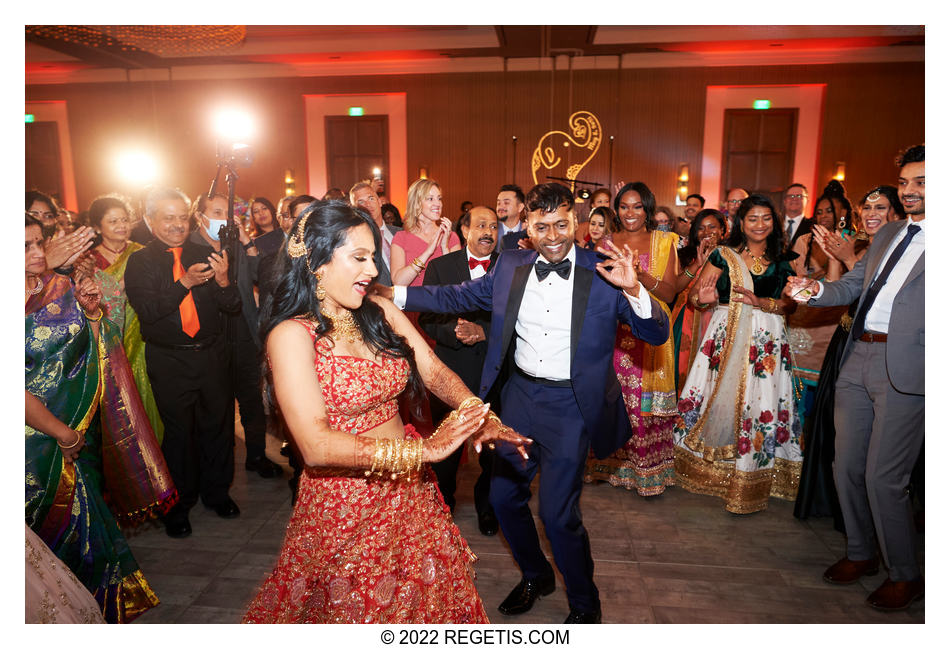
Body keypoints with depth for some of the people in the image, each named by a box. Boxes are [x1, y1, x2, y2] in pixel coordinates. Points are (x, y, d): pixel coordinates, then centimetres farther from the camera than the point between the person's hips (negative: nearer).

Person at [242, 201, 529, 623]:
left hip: (411, 490, 6)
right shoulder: (292, 335, -18)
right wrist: (420, 450, -33)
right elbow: (316, 445, -27)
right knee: (358, 608, 17)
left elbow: (434, 371, -3)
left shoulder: (380, 312, 0)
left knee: (433, 596, 22)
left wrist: (477, 415, -23)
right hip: (344, 505, -5)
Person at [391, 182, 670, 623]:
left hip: (569, 404, -4)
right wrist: (392, 294, 1)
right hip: (519, 394, 5)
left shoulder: (602, 272, -10)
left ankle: (585, 605, 28)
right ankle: (535, 576, 44)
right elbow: (458, 297, 8)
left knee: (557, 513, -3)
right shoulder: (510, 266, 1)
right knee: (504, 496, 15)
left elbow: (657, 334, -11)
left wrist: (633, 289, -30)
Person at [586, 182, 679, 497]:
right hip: (613, 332, 2)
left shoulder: (663, 242, 4)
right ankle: (612, 463, 19)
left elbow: (669, 293, -5)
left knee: (645, 400, -2)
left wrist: (641, 274, -20)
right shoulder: (607, 242, 10)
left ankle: (647, 469, 13)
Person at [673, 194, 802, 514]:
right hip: (726, 337, -1)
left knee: (758, 401, -3)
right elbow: (694, 295, 1)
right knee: (720, 399, 0)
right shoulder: (723, 255, 5)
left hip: (766, 341, 1)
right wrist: (703, 298, -22)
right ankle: (712, 469, 18)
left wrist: (761, 302, -14)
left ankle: (749, 481, 9)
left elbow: (792, 303, 3)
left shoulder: (781, 263, 11)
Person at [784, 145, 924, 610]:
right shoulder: (888, 234, 18)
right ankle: (860, 553, 34)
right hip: (858, 360, 7)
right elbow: (852, 286, 16)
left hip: (905, 368, -6)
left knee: (883, 477, -2)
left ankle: (905, 575, 21)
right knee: (847, 467, 14)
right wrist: (815, 290, -3)